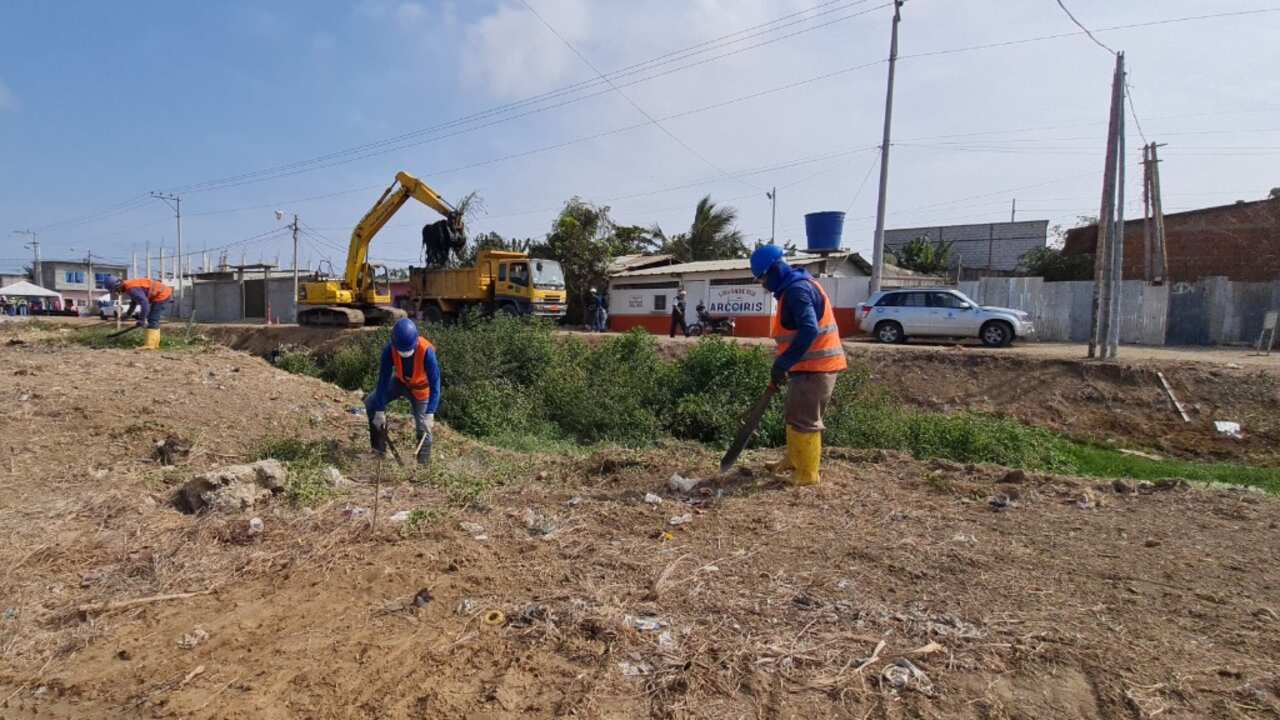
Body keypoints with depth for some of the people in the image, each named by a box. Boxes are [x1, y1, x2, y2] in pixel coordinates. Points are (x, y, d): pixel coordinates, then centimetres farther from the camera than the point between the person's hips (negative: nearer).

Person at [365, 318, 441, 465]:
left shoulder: (426, 351, -37)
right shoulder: (389, 350, -29)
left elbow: (435, 384, -36)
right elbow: (383, 379, -22)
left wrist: (429, 414, -43)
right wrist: (380, 410, -23)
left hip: (421, 387, -3)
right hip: (400, 381, 3)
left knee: (423, 427, -4)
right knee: (371, 403, -8)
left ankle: (423, 463, 14)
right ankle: (379, 447, 5)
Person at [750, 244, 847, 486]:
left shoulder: (797, 290, -19)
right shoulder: (793, 287, 14)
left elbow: (809, 331, -30)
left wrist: (781, 364, -27)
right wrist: (784, 364, 18)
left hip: (815, 367, -10)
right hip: (813, 365, 10)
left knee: (804, 421, -2)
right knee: (794, 415, 21)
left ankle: (807, 473, 9)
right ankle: (794, 460, 35)